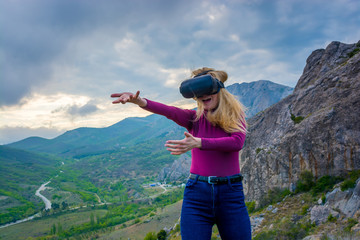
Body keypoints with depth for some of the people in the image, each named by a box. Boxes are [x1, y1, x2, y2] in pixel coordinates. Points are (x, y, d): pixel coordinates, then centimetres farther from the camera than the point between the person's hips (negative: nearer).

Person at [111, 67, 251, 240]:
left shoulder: (235, 115, 3)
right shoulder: (195, 118, 4)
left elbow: (237, 142, -17)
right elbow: (171, 112, -16)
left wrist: (198, 143, -31)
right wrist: (140, 101, -35)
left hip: (231, 194, 0)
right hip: (197, 193, 0)